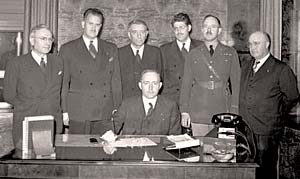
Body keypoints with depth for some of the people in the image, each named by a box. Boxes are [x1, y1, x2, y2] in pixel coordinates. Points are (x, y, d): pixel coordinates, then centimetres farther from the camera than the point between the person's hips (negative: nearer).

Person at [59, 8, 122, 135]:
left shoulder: (111, 49, 13)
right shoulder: (68, 49, 6)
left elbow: (116, 81, 12)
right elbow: (63, 82, 4)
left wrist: (117, 110, 6)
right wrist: (64, 111, -2)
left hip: (105, 115, 2)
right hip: (78, 114, -2)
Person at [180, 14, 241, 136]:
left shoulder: (230, 53, 8)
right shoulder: (193, 55, 10)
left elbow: (236, 83, 6)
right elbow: (186, 84, 8)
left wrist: (234, 111, -1)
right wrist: (184, 111, 2)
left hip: (222, 112, 0)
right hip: (197, 113, 0)